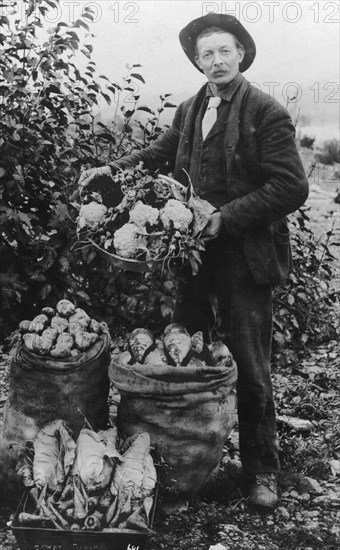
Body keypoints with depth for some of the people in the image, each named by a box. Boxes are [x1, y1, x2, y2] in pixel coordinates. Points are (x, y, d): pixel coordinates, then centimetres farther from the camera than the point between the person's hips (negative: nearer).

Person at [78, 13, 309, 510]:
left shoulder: (267, 113, -9)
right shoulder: (189, 110, 11)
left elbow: (291, 188, -15)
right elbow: (158, 155, 20)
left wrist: (226, 218, -19)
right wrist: (114, 168, 2)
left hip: (244, 259, -5)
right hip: (192, 251, 6)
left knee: (251, 368, 4)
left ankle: (261, 470, 22)